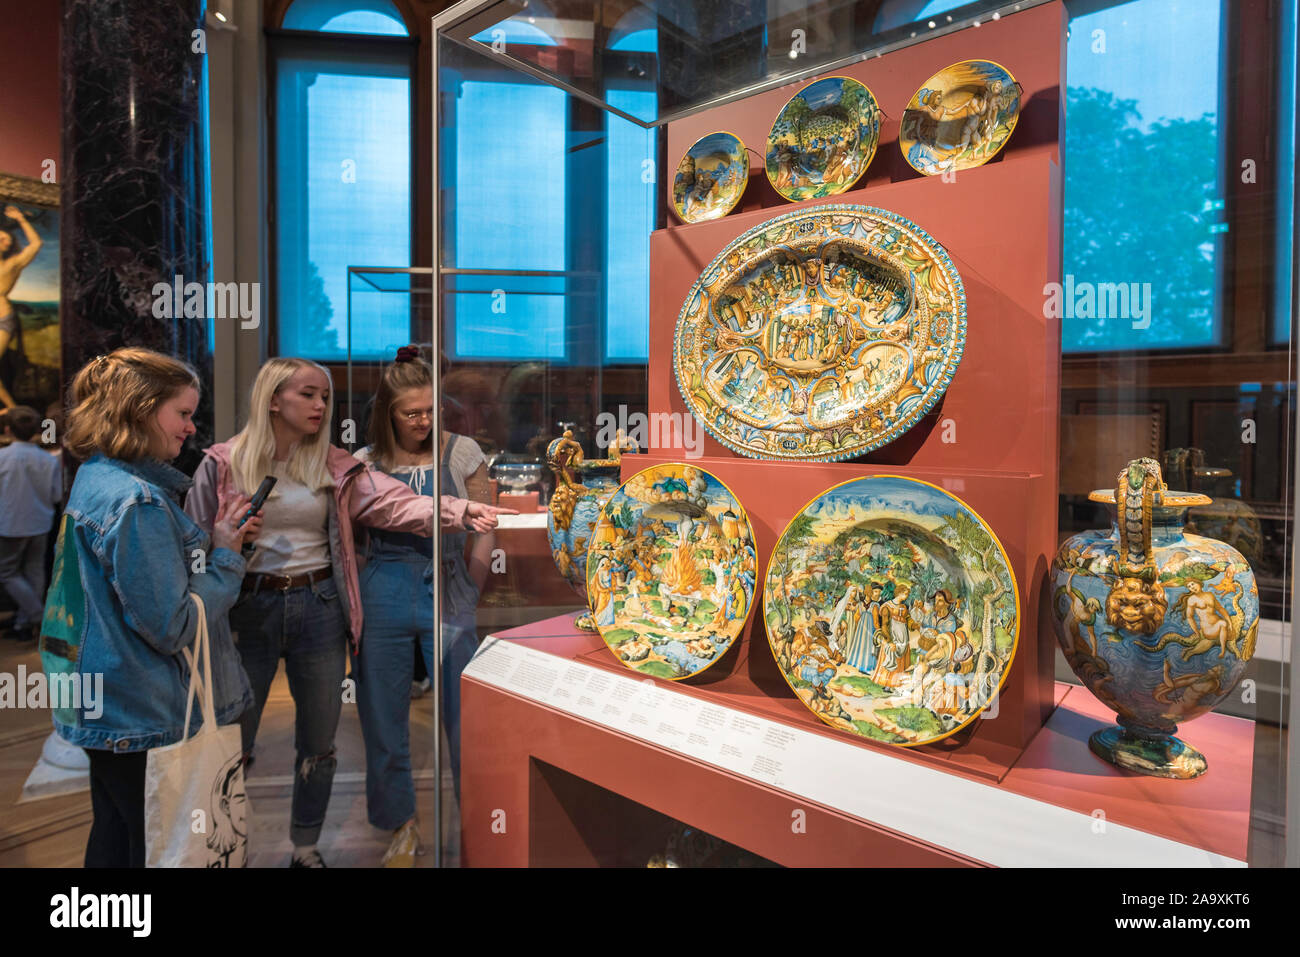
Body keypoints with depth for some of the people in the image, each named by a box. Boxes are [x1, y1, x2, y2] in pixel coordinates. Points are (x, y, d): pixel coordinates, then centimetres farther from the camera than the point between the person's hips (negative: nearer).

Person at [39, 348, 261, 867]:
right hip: (143, 724, -10)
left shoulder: (96, 479, 6)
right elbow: (172, 627, -25)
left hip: (106, 710, 10)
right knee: (151, 848, 7)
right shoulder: (137, 502, -25)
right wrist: (224, 555, -15)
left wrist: (216, 539, 4)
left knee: (113, 839, 25)